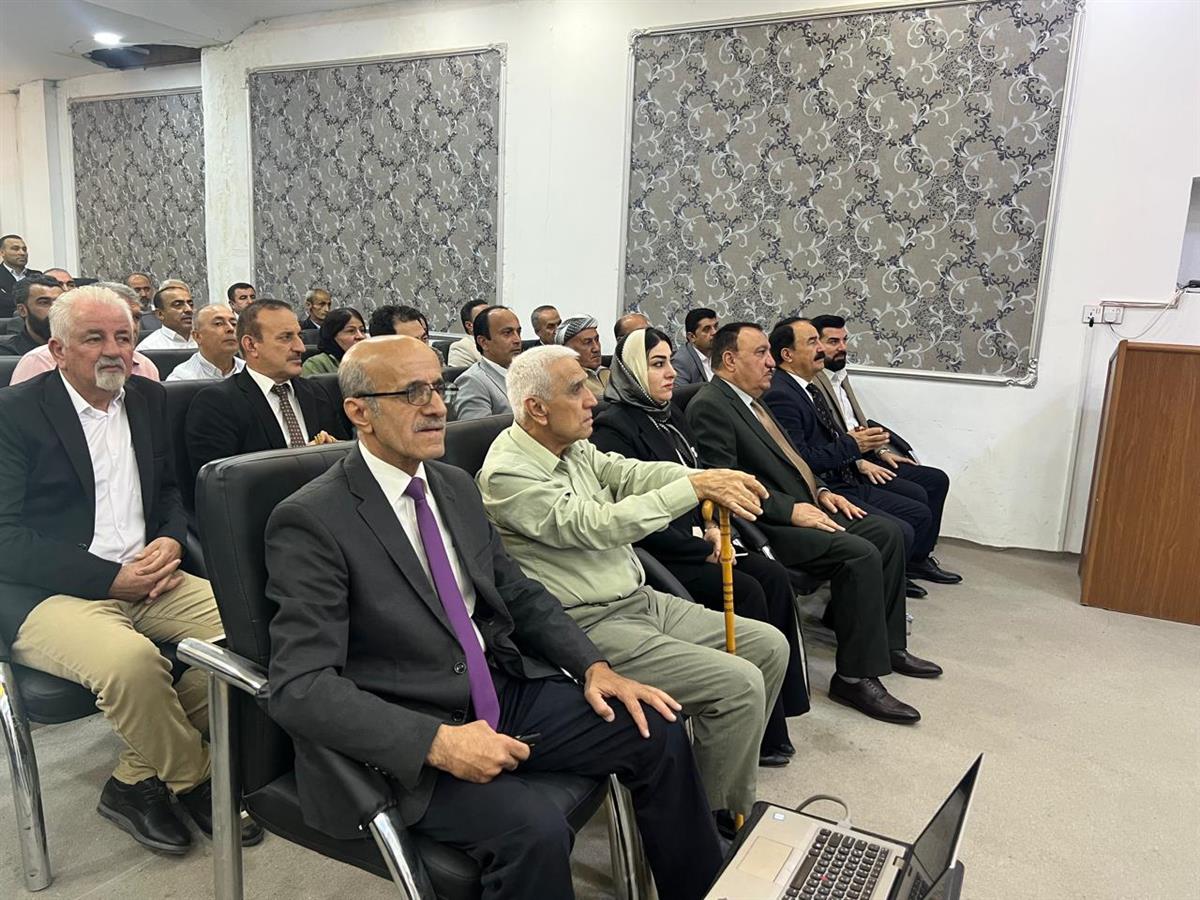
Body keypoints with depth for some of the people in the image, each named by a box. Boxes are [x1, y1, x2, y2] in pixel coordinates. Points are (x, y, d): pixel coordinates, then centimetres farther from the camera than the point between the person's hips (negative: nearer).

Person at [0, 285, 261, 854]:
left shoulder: (149, 399, 13)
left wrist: (170, 541, -2)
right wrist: (110, 578, -17)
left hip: (144, 577, 6)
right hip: (49, 594, -5)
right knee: (129, 659, -35)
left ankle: (137, 780, -3)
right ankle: (194, 782, -4)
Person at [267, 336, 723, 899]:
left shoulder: (455, 485, 7)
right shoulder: (310, 521, -15)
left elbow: (520, 594, 13)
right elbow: (300, 687, -21)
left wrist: (594, 667, -2)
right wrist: (436, 741, -30)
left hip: (507, 689, 7)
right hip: (406, 736, -6)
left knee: (658, 731, -2)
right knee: (535, 830, -29)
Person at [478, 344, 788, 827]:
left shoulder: (574, 447, 9)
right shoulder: (507, 473, -17)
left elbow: (629, 473, -4)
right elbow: (596, 526, -26)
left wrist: (713, 478, -23)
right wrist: (695, 488, -27)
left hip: (641, 600, 9)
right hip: (593, 628, -9)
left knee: (770, 646, 9)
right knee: (740, 683, -17)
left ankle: (724, 777, 24)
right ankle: (725, 818, 6)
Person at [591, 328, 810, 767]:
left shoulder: (670, 417, 15)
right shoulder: (614, 427, -13)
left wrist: (711, 528, 0)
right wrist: (701, 547, -14)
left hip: (692, 540, 8)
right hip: (653, 554, -8)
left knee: (775, 577, -11)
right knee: (746, 592, -22)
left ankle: (779, 707, -5)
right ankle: (761, 731, -10)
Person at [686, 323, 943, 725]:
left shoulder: (751, 400, 18)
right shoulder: (710, 405, -14)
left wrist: (820, 491, 10)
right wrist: (790, 510, -20)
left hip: (802, 508, 11)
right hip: (767, 525, -11)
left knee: (889, 532, 6)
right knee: (859, 553, -24)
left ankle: (888, 643, 17)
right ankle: (857, 675, -13)